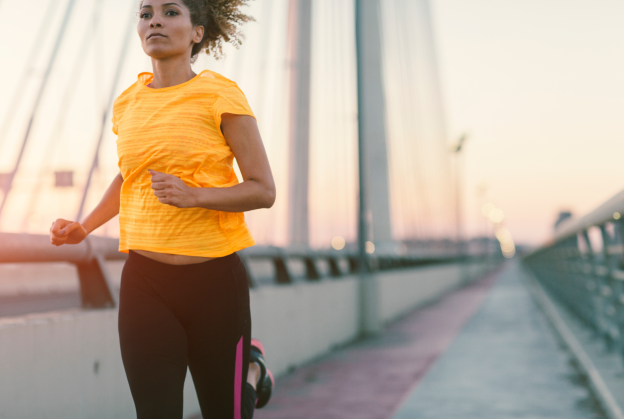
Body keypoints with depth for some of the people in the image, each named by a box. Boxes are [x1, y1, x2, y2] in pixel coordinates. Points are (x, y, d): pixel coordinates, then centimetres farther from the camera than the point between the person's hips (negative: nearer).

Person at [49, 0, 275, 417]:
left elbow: (263, 190, -7)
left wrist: (192, 195, -22)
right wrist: (85, 227, 13)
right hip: (144, 280, 3)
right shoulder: (128, 103, 8)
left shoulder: (220, 95, -6)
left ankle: (251, 367, 41)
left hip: (214, 277, -3)